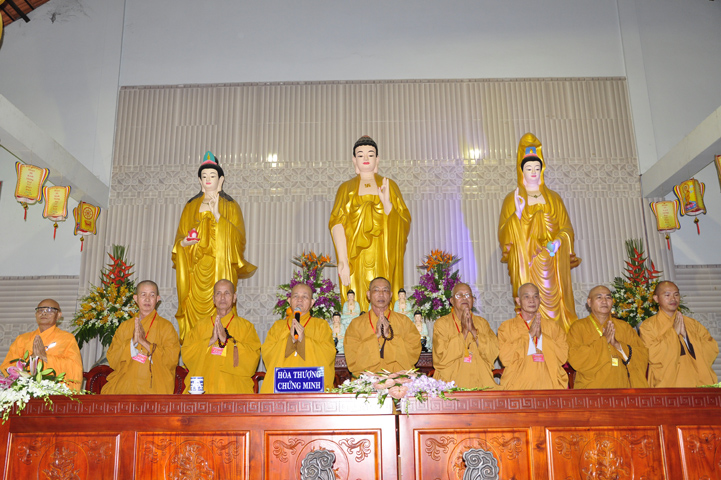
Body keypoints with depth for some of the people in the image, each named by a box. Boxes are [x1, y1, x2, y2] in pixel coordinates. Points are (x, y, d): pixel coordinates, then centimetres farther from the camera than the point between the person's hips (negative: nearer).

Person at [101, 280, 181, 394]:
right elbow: (112, 360, 8)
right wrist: (133, 341, -7)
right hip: (124, 387, 3)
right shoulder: (124, 327, 16)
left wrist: (144, 342, -9)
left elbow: (172, 360, -5)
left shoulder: (166, 327, 6)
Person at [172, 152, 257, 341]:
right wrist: (184, 243, -6)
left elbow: (239, 238, -2)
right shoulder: (191, 206, 18)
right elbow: (179, 237, 18)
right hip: (195, 268, 2)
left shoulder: (230, 206, 10)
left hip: (220, 267, -2)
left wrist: (217, 215, -11)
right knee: (194, 309, -6)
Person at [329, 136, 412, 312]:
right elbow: (337, 224, -1)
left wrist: (386, 203, -15)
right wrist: (343, 261, -14)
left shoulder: (389, 185, 13)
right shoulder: (346, 188, 11)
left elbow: (404, 222, 3)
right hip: (356, 258, 0)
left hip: (384, 257, 0)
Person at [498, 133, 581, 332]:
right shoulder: (513, 198, 10)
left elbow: (566, 227, 11)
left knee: (554, 300, -4)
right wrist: (517, 215, -15)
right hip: (524, 260, -2)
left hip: (551, 259, 2)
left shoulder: (553, 197, 16)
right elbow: (505, 231, 2)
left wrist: (557, 241, -9)